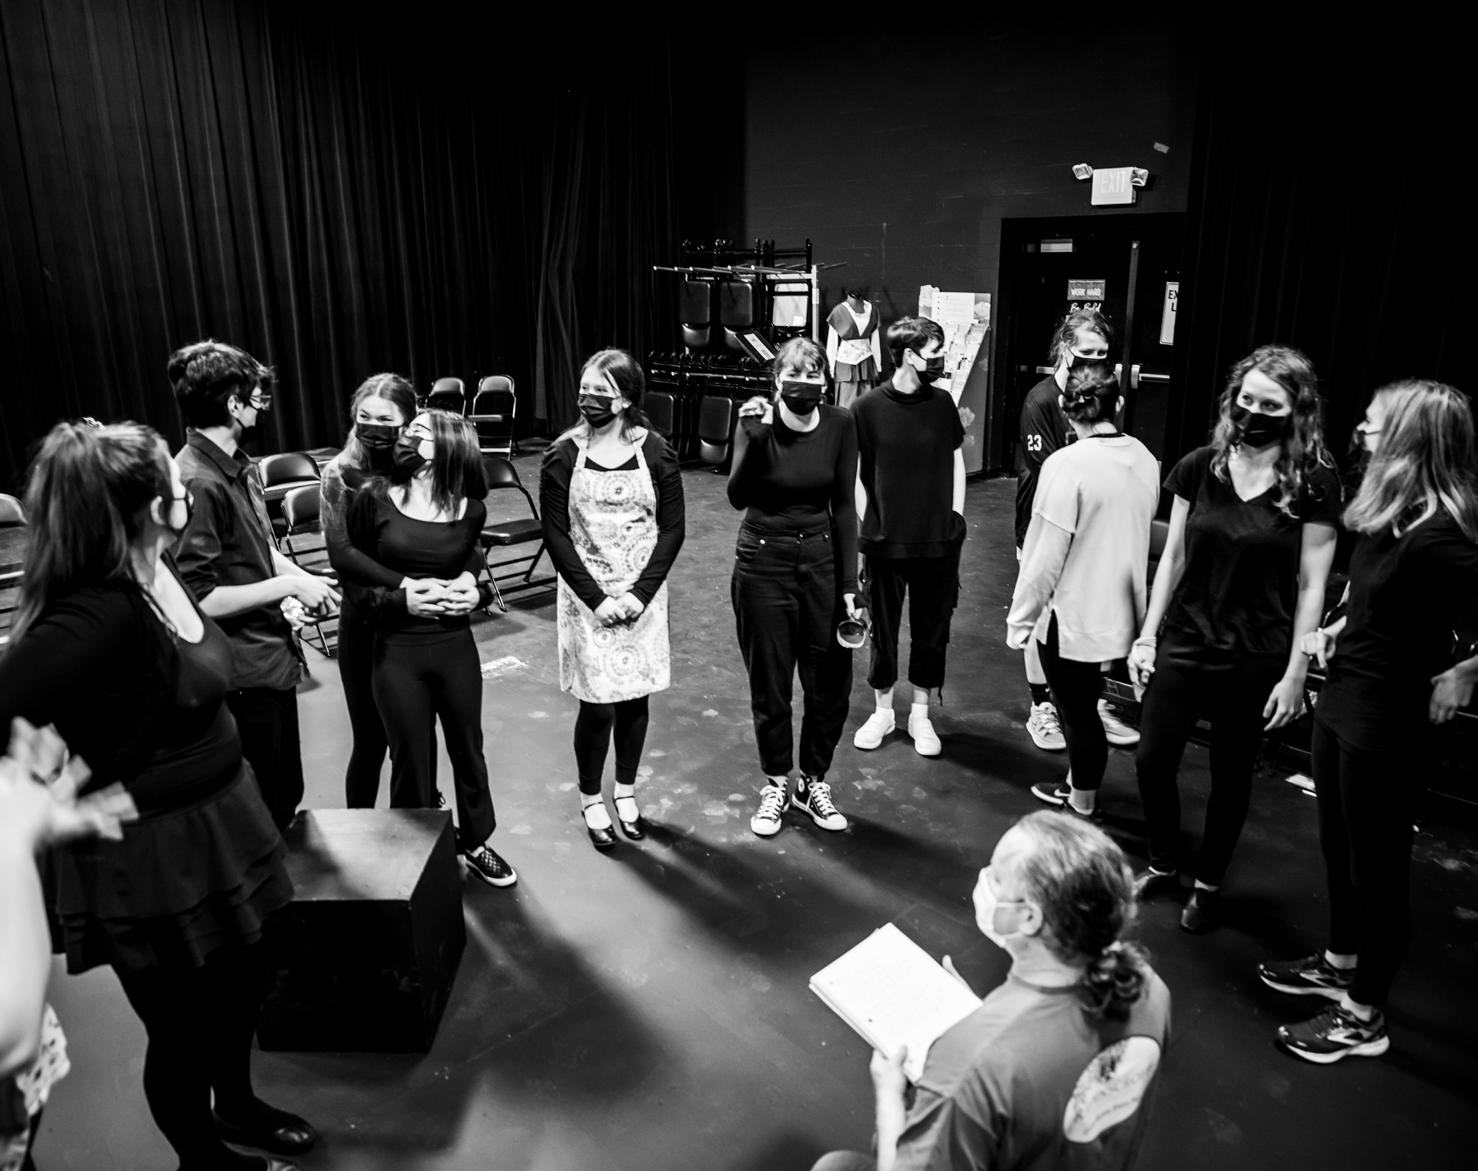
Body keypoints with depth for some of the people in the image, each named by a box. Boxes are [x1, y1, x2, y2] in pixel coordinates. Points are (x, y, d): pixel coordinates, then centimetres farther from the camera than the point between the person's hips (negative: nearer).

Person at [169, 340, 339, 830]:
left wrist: (303, 578, 3)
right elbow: (197, 599, -25)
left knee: (287, 795, 24)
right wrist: (288, 585, -19)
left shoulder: (239, 467, 5)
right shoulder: (198, 483, -24)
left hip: (274, 657, 9)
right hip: (242, 677, -9)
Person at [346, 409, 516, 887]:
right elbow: (354, 577, 1)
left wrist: (477, 592, -7)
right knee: (410, 760, 10)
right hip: (397, 652, -1)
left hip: (456, 647, 2)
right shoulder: (375, 498, -5)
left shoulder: (471, 510, -1)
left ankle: (474, 843, 39)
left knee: (468, 749, 16)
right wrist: (402, 598, -16)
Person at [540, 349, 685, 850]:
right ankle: (590, 798, 22)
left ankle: (626, 790, 32)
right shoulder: (563, 455, -5)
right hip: (586, 596, -1)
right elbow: (556, 533, -6)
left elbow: (672, 528, -3)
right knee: (598, 703, -1)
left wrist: (639, 594, -12)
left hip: (642, 596, 1)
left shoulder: (655, 452, -4)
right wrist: (595, 598, -13)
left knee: (635, 697, 10)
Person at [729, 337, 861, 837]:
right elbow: (737, 497, -23)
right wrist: (753, 438, -36)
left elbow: (844, 507, -2)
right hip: (763, 564, -2)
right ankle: (775, 785, 29)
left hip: (821, 559, 2)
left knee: (831, 682, 7)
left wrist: (849, 585, -5)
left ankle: (814, 782, 29)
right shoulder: (757, 421, -11)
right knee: (769, 684, 8)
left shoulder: (839, 426, -4)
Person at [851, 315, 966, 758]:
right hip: (886, 541, -2)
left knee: (932, 630, 11)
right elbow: (855, 473, -2)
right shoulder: (867, 408, -7)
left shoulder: (942, 403, 2)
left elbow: (956, 460, 9)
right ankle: (883, 709, 30)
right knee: (883, 629, 11)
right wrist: (869, 525, -6)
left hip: (939, 541, 2)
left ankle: (920, 713, 28)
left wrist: (956, 517, 3)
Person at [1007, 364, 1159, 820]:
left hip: (1070, 616, -6)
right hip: (1119, 613, 6)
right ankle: (1076, 786, 39)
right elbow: (1136, 536, 10)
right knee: (1083, 708, 23)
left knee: (1079, 714, 9)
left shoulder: (1068, 463, -20)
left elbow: (1046, 555, -18)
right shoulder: (1144, 459, -1)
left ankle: (1083, 811, 24)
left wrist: (1020, 617, -9)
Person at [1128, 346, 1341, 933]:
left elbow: (1311, 586, -6)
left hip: (1256, 658, -2)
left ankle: (1209, 884, 33)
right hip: (1183, 643, 3)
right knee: (1152, 759, 6)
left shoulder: (1314, 483, -8)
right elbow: (1173, 557, 4)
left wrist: (1295, 673, -8)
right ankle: (1163, 866, 31)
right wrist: (1147, 635, 3)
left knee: (1231, 775, 12)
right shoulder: (1199, 467, -1)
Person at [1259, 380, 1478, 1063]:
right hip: (1342, 700, 8)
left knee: (1376, 866, 8)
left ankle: (1364, 1018, 26)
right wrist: (1336, 632, 5)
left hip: (1389, 724, -8)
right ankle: (1340, 964, 44)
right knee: (1339, 848, 23)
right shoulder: (1387, 517, 2)